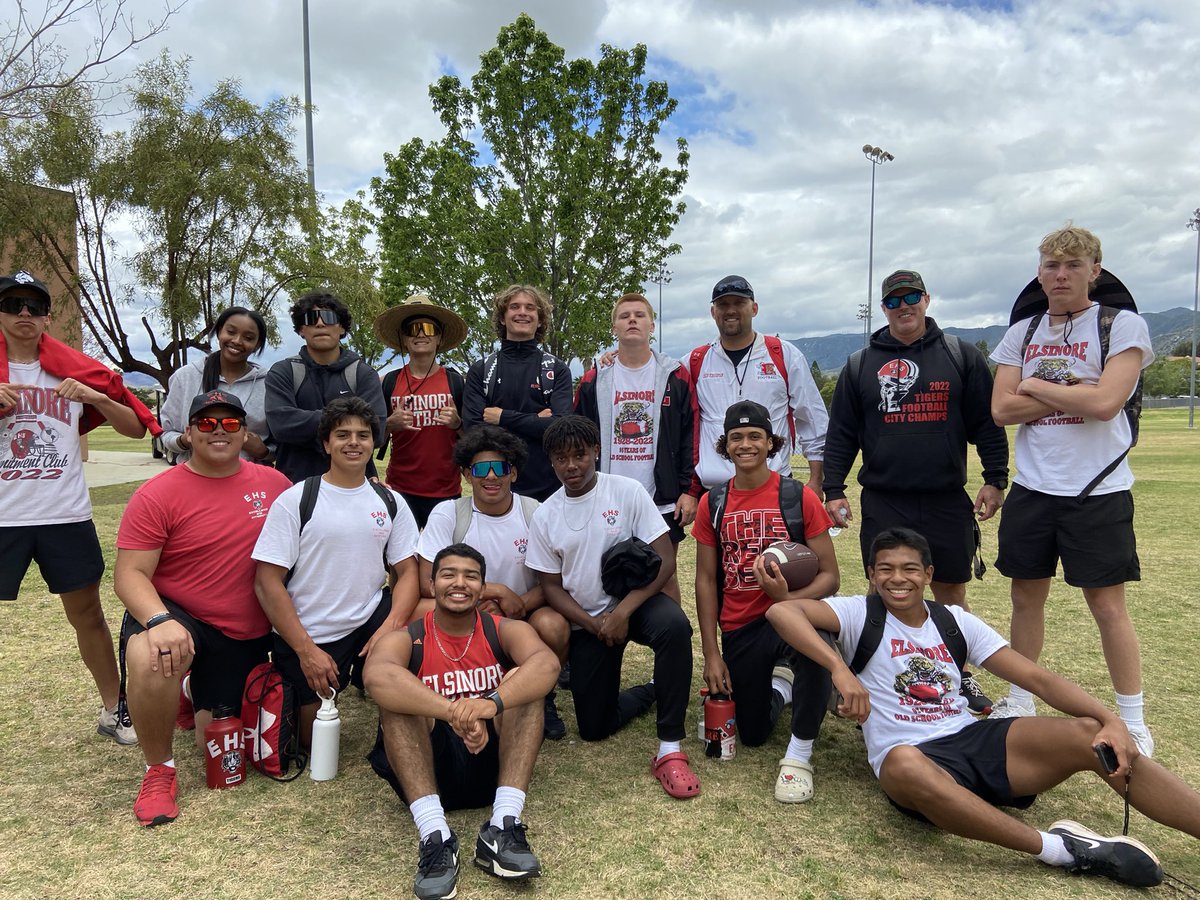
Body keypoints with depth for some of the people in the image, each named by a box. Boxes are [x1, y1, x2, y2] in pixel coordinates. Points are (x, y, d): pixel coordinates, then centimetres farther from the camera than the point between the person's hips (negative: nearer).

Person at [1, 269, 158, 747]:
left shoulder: (77, 370, 5)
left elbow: (136, 428, 5)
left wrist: (95, 397, -12)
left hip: (66, 514, 1)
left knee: (87, 612, 10)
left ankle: (114, 709, 21)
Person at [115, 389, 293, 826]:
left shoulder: (274, 484, -4)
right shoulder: (157, 495, -13)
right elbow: (130, 573, -15)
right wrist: (158, 620, -35)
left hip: (249, 635, 3)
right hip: (178, 617, -3)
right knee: (150, 657, -39)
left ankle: (203, 708, 46)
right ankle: (158, 769, -11)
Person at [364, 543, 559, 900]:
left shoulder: (504, 630, 1)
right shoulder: (406, 639, -2)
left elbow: (547, 663, -23)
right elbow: (377, 676, -28)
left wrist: (492, 703, -41)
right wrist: (454, 713, -41)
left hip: (494, 761, 1)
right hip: (431, 766, 0)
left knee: (522, 679, -20)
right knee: (396, 696, -23)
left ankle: (503, 829, -29)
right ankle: (435, 836, -33)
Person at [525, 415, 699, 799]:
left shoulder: (627, 491, -10)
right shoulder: (545, 516, -2)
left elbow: (664, 559, -13)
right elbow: (551, 586, 2)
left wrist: (622, 613, -23)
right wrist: (595, 625, -14)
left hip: (635, 600, -3)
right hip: (586, 620, 3)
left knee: (673, 624, -38)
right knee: (594, 728, 2)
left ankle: (669, 749, -25)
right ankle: (649, 693, 35)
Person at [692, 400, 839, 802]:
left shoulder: (799, 498, -7)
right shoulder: (712, 504, 0)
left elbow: (829, 576, -8)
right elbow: (705, 580, 2)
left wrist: (790, 598, -29)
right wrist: (711, 654, -2)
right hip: (738, 630, 3)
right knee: (752, 735, 6)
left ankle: (799, 755, -19)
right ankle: (779, 682, 41)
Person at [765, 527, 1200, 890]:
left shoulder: (954, 621, 13)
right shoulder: (860, 615, -1)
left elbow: (1036, 677, 7)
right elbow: (781, 610, -18)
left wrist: (1112, 719, -9)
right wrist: (841, 670, -29)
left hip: (975, 739, 5)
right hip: (912, 757, -4)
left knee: (1091, 734, -19)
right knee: (904, 765, -42)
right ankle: (1056, 847, -34)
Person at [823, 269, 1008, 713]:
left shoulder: (962, 356, 6)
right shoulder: (860, 365, 8)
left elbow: (988, 423, 6)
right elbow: (840, 434, 7)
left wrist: (995, 480, 0)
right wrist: (833, 489, 1)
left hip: (948, 501, 0)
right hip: (883, 504, 0)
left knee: (951, 591, 10)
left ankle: (959, 676, 27)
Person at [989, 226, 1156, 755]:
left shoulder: (1123, 326, -5)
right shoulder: (1021, 334, 8)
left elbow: (1105, 402, -19)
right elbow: (1002, 409, -3)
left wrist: (1035, 386, -7)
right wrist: (1073, 393, -11)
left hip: (1098, 492, -4)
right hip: (1032, 489, 4)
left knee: (1107, 605, 3)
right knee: (1026, 597, 11)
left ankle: (1133, 723, 19)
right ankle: (1020, 701, 27)